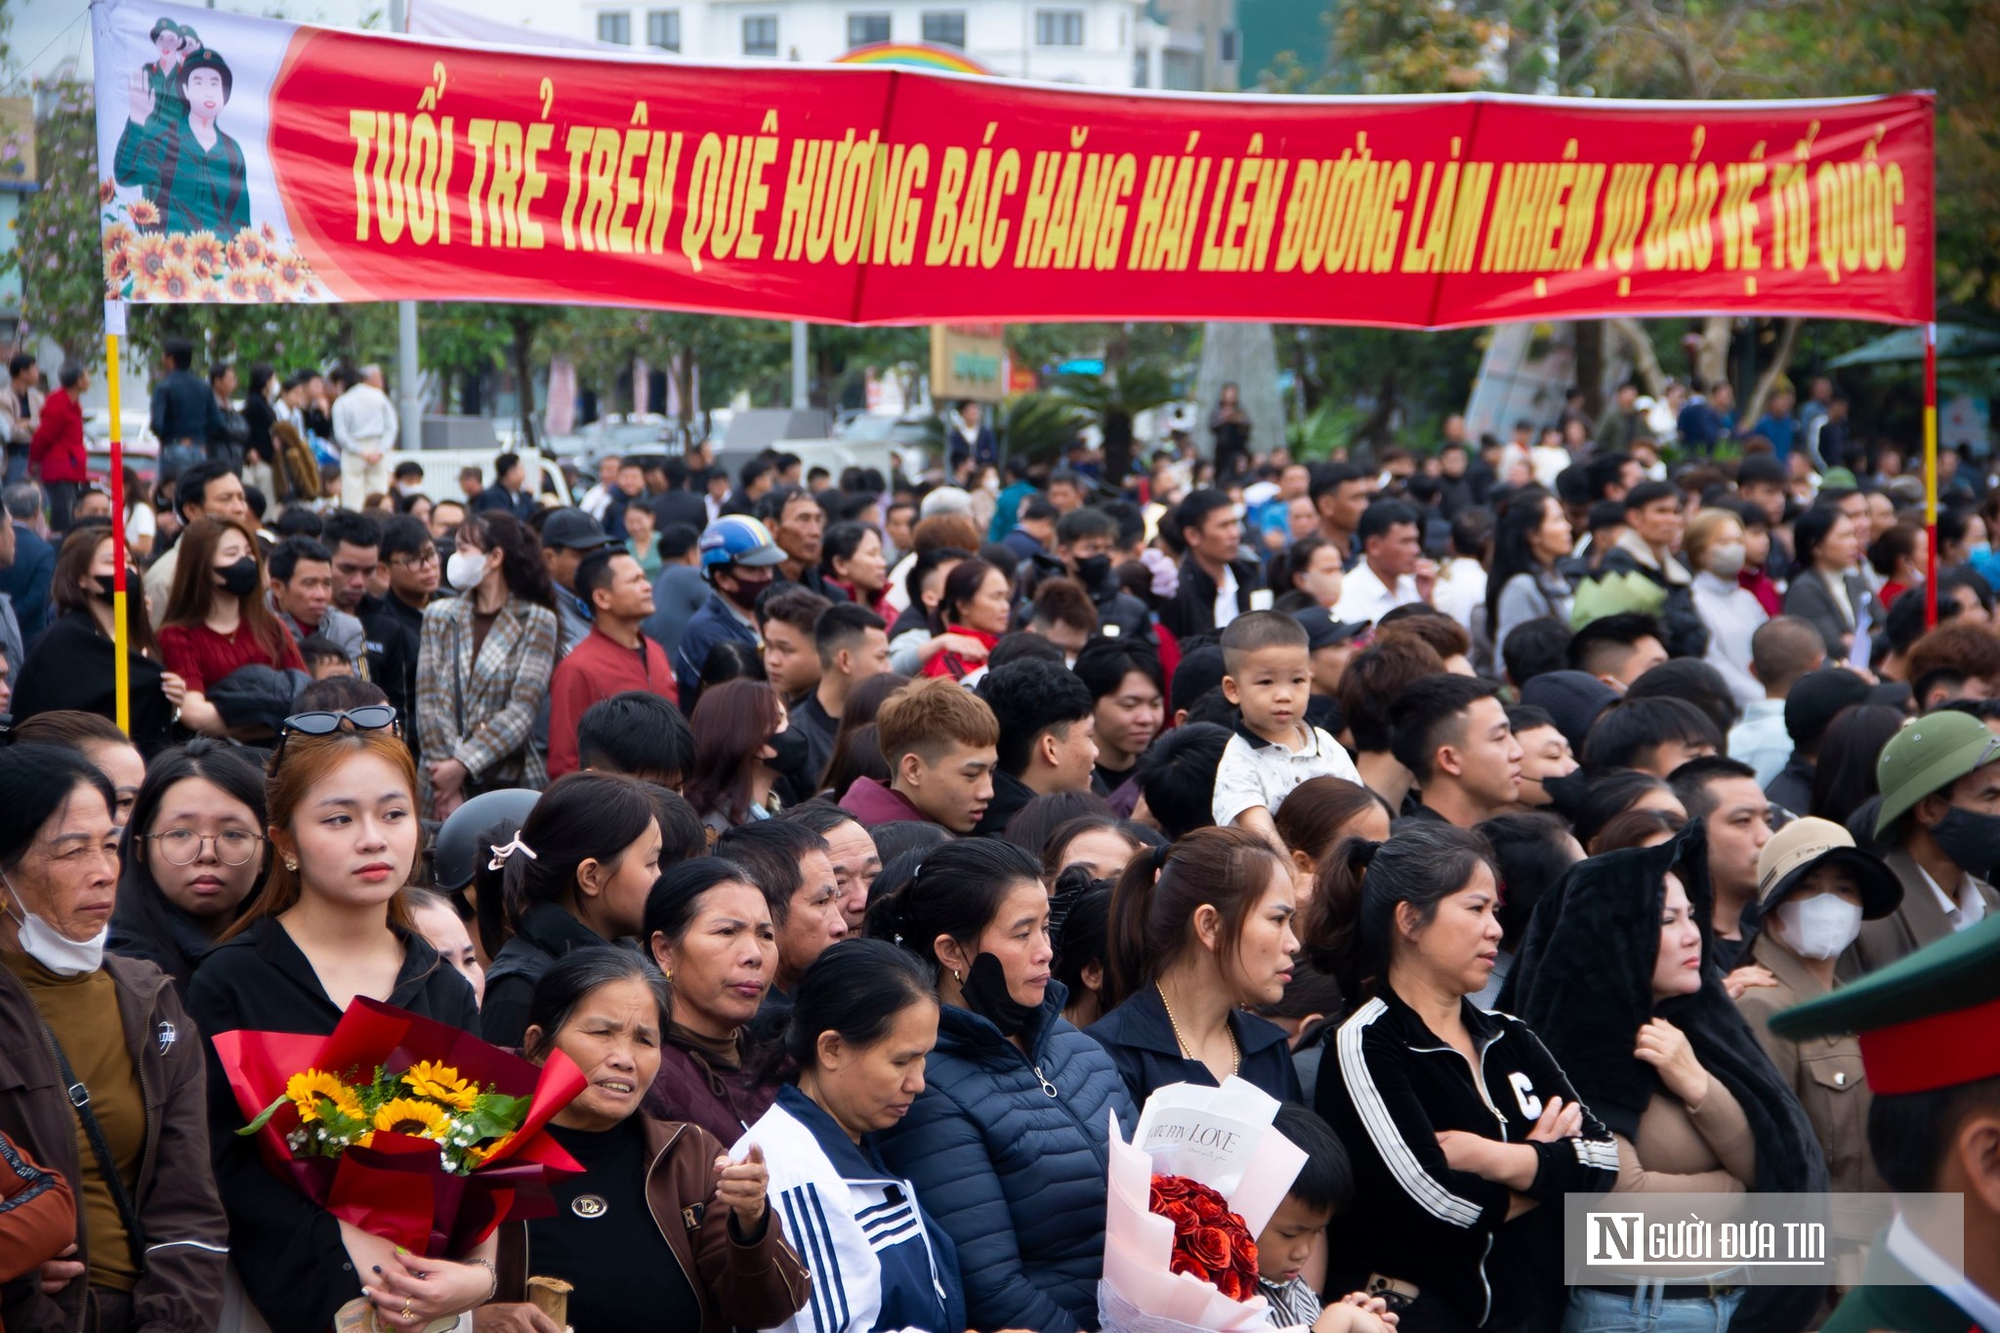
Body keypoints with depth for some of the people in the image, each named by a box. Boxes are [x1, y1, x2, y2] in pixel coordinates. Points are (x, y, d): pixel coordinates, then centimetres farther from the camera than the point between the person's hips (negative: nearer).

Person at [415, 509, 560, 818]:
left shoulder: (537, 622, 0)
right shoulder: (440, 615, 10)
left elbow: (523, 709, -8)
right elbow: (428, 703, 2)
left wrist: (463, 764, -16)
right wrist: (448, 783, -10)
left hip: (511, 780, -2)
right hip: (445, 784, 2)